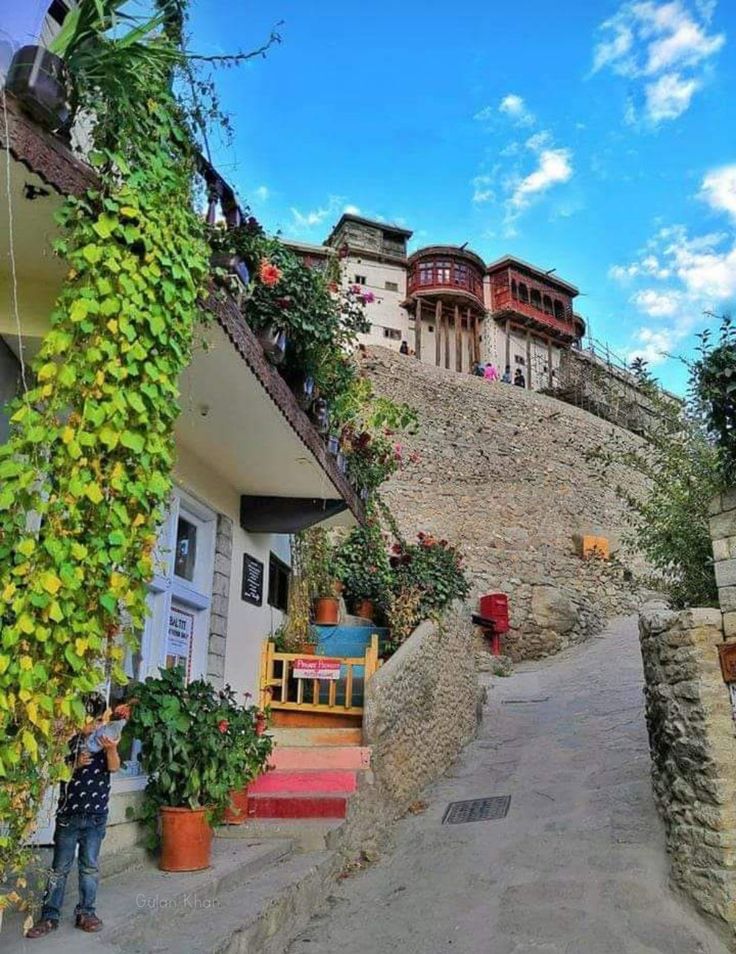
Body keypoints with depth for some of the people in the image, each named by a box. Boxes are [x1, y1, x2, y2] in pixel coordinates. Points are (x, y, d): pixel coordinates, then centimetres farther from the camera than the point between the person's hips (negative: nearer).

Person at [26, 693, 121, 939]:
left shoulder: (105, 741, -5)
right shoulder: (68, 741, -4)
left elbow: (114, 767, -22)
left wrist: (111, 749, -44)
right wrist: (75, 765, -21)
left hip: (96, 816, 0)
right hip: (68, 814, 0)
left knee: (90, 866, 9)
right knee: (60, 867, 7)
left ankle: (85, 912, 20)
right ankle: (49, 916, 17)